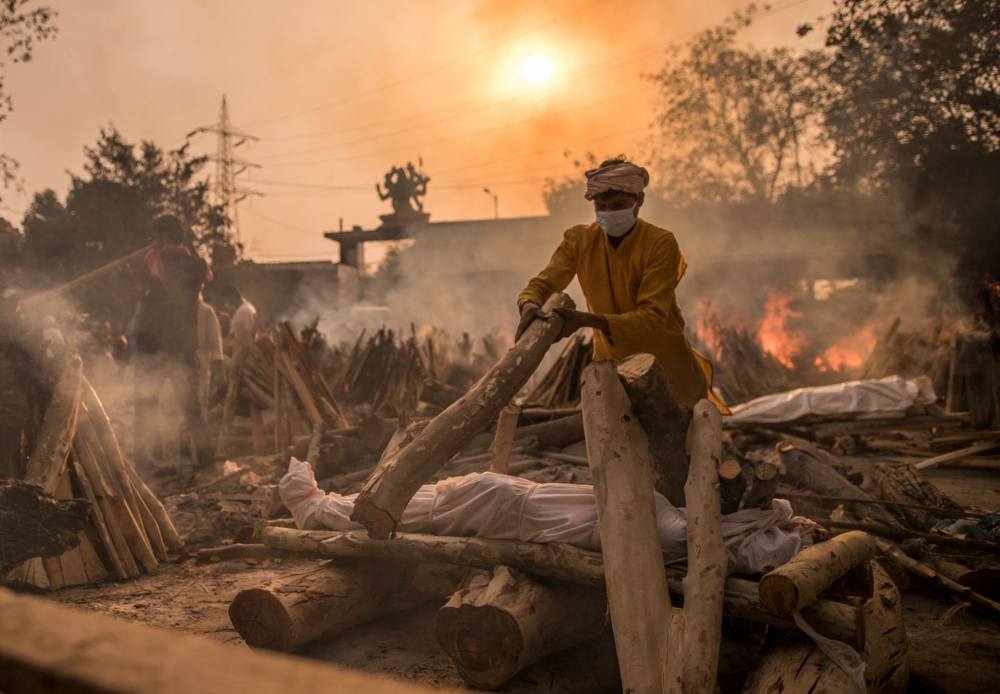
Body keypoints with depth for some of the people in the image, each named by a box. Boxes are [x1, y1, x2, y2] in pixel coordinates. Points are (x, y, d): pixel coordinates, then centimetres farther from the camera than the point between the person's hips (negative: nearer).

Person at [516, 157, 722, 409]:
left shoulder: (661, 243, -26)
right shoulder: (579, 239, -15)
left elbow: (653, 317, -32)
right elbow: (542, 283, -16)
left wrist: (587, 320, -45)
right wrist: (529, 305, -42)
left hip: (661, 357, -3)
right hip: (610, 357, 3)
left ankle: (698, 372, 50)